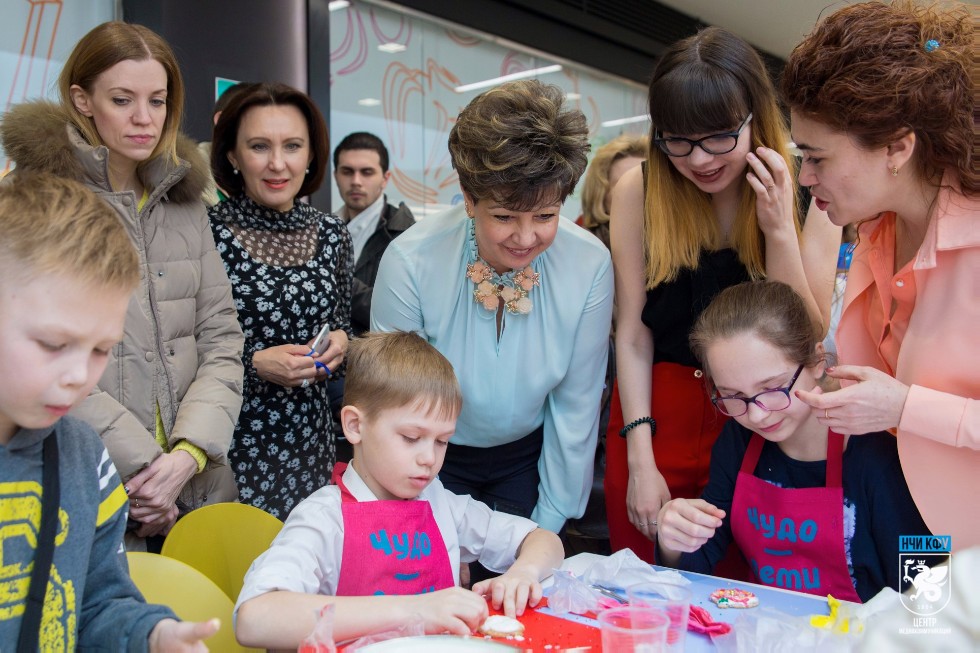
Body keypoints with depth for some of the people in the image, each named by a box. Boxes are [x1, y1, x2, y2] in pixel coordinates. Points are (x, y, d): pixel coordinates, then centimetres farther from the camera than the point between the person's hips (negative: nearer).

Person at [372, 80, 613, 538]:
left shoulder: (590, 265, -20)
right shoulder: (410, 263, -26)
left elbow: (576, 405, -10)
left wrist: (550, 521, -4)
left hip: (527, 456, 2)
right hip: (436, 458, -1)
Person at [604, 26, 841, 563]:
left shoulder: (806, 194, -8)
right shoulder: (639, 192, -8)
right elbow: (633, 333, -7)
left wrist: (779, 230, -20)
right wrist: (640, 460, -11)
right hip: (656, 416, 1)